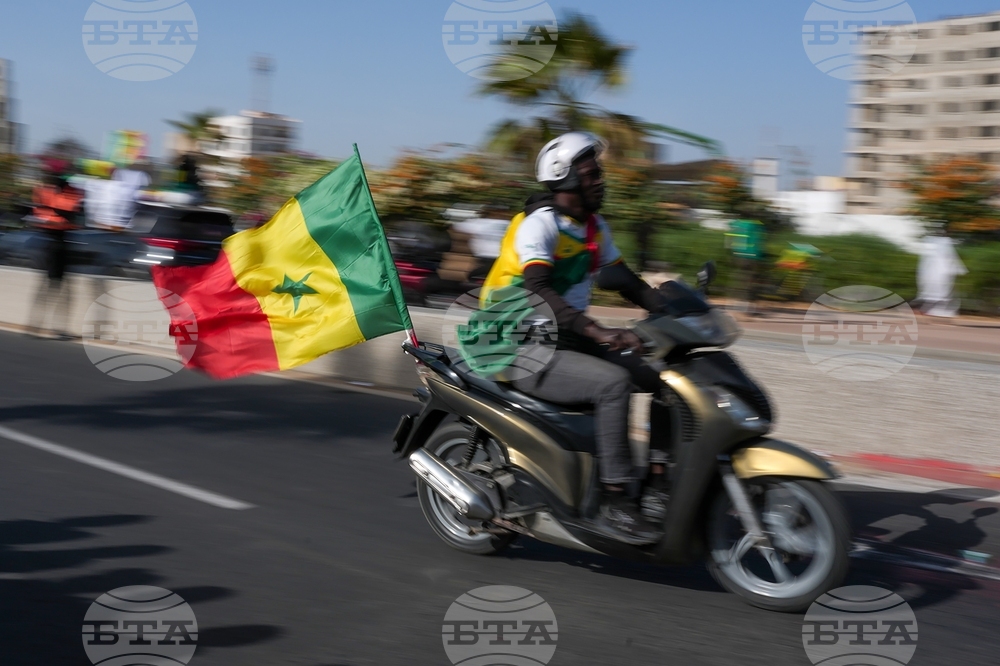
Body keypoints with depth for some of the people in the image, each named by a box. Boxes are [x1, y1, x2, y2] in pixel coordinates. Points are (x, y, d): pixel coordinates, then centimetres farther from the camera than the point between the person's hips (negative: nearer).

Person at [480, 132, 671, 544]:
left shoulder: (594, 227, 11)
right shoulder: (539, 223, -15)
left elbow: (627, 281, 14)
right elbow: (537, 289, -31)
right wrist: (599, 333, -43)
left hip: (571, 341, 9)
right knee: (613, 383, -30)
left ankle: (659, 480, 2)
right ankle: (614, 504, -28)